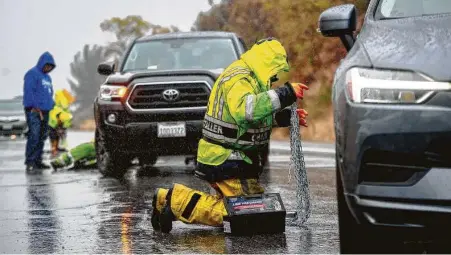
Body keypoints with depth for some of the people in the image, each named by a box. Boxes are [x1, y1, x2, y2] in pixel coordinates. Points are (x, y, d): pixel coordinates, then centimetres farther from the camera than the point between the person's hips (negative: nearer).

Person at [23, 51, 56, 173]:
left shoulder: (47, 77, 22)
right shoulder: (32, 74, -6)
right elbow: (28, 91, -15)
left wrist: (51, 104, 11)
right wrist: (35, 106, -20)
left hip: (45, 111, 9)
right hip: (34, 111, -9)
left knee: (42, 137, 7)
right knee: (34, 136, -15)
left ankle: (38, 160, 12)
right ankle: (30, 162, -17)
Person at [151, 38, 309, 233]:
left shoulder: (249, 78, 17)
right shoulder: (238, 78, -17)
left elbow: (260, 116, 28)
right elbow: (245, 110, -38)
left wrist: (287, 117, 12)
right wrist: (286, 94, -37)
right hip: (226, 160, -11)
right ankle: (178, 202, -10)